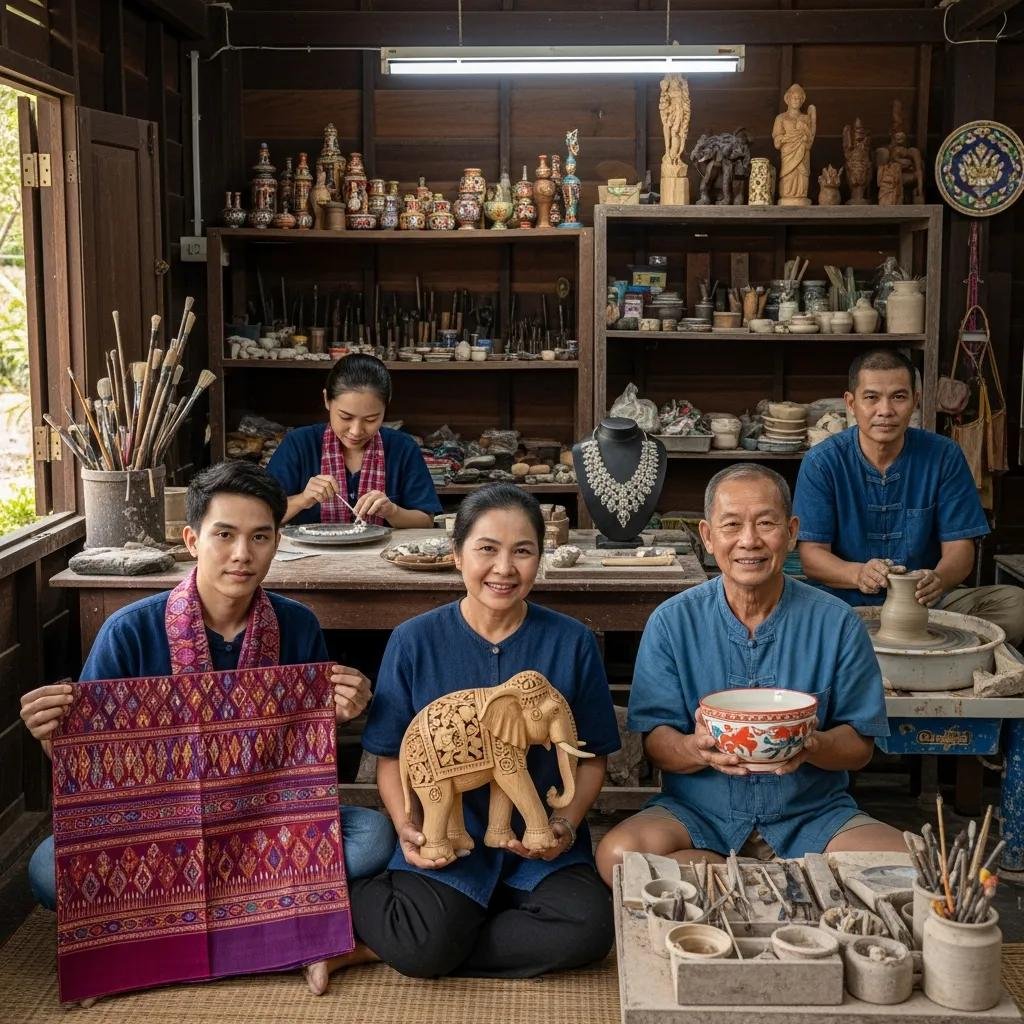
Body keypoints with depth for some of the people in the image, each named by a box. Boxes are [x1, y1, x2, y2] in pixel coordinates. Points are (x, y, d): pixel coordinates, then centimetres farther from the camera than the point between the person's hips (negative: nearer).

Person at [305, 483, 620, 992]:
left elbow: (591, 758, 7)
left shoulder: (572, 642, 1)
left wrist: (566, 824, -11)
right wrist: (407, 828, -12)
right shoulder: (414, 641, -1)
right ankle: (353, 903, 7)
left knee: (589, 929, -26)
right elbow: (391, 756, 5)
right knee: (427, 943, -30)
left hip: (538, 841, 3)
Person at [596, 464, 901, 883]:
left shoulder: (837, 623, -2)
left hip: (811, 813, 0)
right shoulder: (671, 622, -2)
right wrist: (697, 749, -27)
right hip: (699, 813, 1)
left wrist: (813, 746, -24)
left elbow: (860, 746, 0)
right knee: (617, 854, -30)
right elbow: (656, 743, -4)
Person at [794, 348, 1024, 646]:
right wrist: (858, 574, -30)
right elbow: (811, 554, -8)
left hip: (923, 603, 2)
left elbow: (959, 548, -3)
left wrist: (938, 579, -28)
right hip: (845, 604, -2)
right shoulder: (821, 462, -5)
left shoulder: (944, 457, -1)